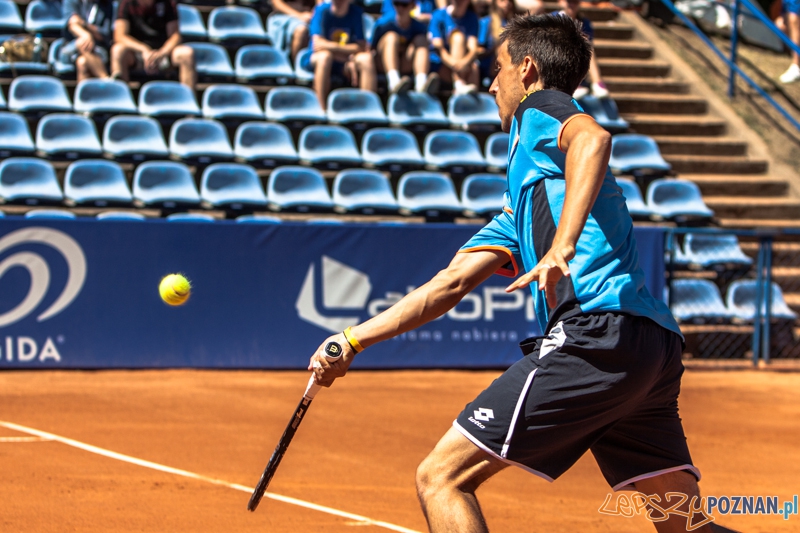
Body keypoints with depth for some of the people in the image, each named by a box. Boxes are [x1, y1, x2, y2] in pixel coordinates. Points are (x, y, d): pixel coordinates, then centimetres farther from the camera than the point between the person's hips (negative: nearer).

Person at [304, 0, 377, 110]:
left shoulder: (356, 12, -2)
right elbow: (318, 44, -23)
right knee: (324, 55, -36)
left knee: (366, 59, -25)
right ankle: (323, 110, -36)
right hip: (316, 61, -3)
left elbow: (362, 46, -6)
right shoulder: (322, 10, -11)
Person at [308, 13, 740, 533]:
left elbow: (594, 138, -16)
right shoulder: (523, 195, 35)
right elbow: (452, 283, 34)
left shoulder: (541, 108, 10)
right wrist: (355, 340, 32)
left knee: (441, 478, -5)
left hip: (598, 330, -9)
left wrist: (562, 246, -28)